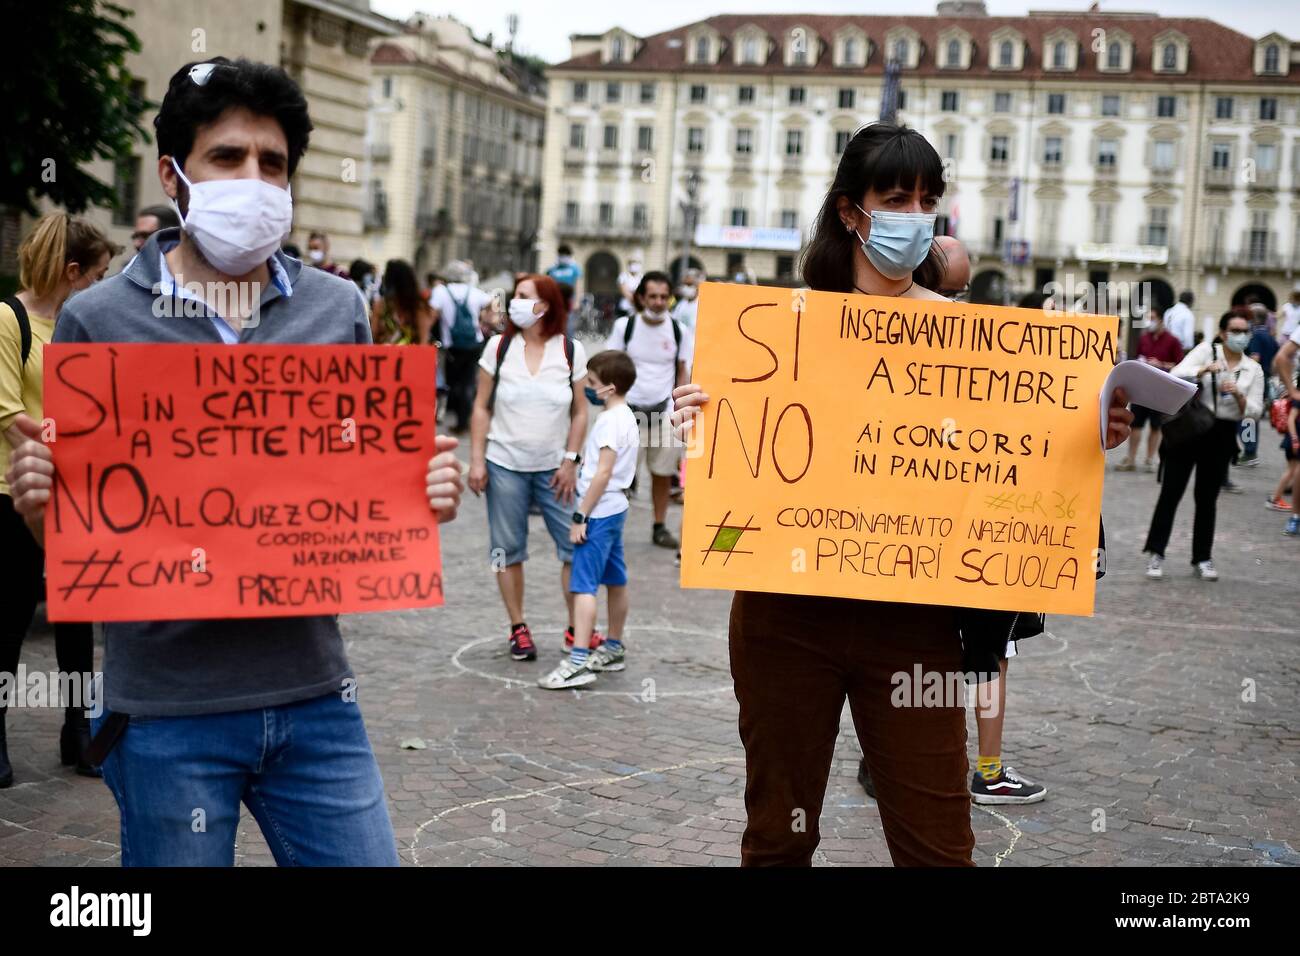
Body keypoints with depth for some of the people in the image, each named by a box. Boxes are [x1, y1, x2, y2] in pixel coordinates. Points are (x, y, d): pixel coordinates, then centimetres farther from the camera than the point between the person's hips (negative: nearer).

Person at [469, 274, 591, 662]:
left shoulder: (571, 350, -1)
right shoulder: (499, 346, 0)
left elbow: (580, 411, 3)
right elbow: (481, 407, 3)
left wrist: (570, 461, -3)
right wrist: (477, 460, -3)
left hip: (554, 467, 0)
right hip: (505, 465, 0)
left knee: (575, 546, -3)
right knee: (508, 549, 6)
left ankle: (576, 628, 10)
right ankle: (518, 629, 17)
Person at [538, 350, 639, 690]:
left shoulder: (610, 421, -18)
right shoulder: (626, 417, 13)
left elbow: (603, 473, -23)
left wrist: (580, 516, -21)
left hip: (599, 511, -11)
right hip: (614, 508, 11)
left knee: (584, 585, -13)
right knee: (615, 581, 17)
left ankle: (578, 661, -17)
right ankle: (613, 649, 28)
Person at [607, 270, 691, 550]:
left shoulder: (679, 331, 2)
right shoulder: (625, 326, -2)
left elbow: (682, 372, 11)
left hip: (664, 409, 2)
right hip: (629, 408, -2)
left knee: (663, 471, 7)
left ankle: (660, 527, 18)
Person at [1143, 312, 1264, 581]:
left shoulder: (1253, 369, 8)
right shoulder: (1206, 351, 0)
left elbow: (1255, 411, 2)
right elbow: (1176, 375, -14)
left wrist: (1238, 395, -16)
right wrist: (1206, 370, -28)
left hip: (1222, 436, 3)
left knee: (1207, 498, 8)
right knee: (1171, 492, -3)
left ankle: (1202, 558, 17)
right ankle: (1156, 554, 4)